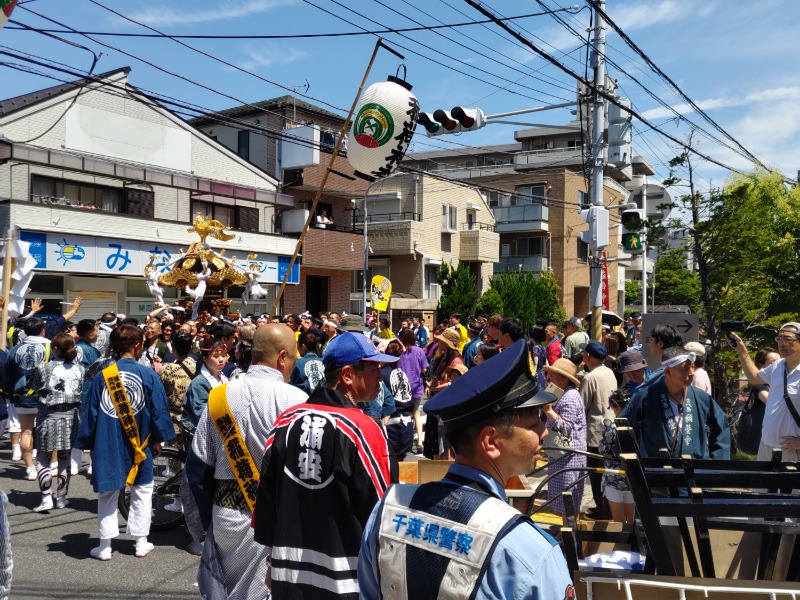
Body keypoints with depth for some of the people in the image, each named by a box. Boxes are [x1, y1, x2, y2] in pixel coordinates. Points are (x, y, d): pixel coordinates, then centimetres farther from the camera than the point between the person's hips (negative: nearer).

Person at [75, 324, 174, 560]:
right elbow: (159, 410, -5)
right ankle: (141, 543, 19)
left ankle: (105, 547, 16)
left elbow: (90, 413, 1)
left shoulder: (102, 376, -5)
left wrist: (89, 444, 12)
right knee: (142, 491, 15)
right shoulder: (148, 375, -10)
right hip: (138, 445, -1)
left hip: (107, 445, 1)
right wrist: (158, 439, 9)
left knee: (108, 494, 12)